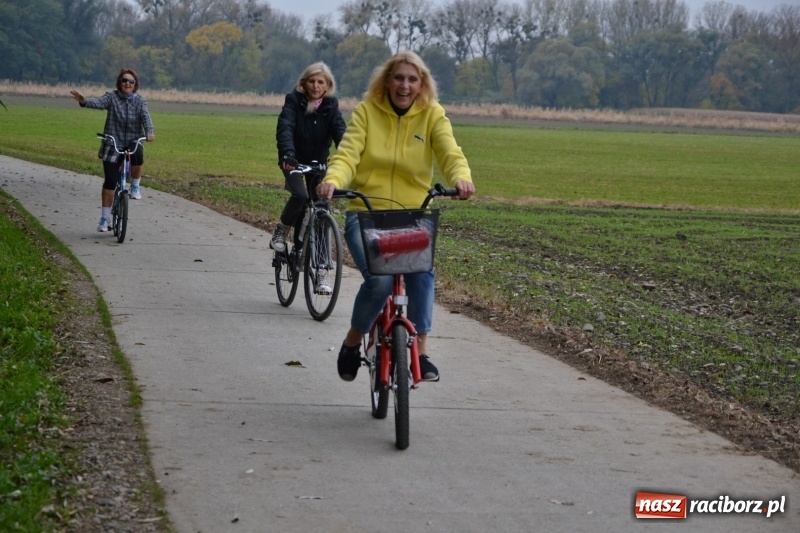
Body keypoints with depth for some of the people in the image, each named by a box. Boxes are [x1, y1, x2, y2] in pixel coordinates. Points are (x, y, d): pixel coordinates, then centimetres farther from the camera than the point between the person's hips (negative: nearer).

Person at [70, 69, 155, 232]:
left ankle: (135, 185, -5)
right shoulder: (112, 97, -3)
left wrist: (150, 132, -35)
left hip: (134, 142, 1)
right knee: (110, 182, -1)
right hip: (113, 145, -1)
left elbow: (146, 116, -14)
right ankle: (105, 218, 9)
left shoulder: (140, 101, 1)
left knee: (138, 157, -34)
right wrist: (84, 101, -44)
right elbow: (98, 103, -21)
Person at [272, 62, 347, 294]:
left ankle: (320, 272, -1)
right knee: (300, 195, -31)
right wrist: (287, 154, -46)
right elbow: (285, 128, -28)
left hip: (319, 162, 2)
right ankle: (281, 231, -1)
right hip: (294, 161, -2)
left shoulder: (330, 106, -7)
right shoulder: (294, 101, -14)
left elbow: (340, 131, -20)